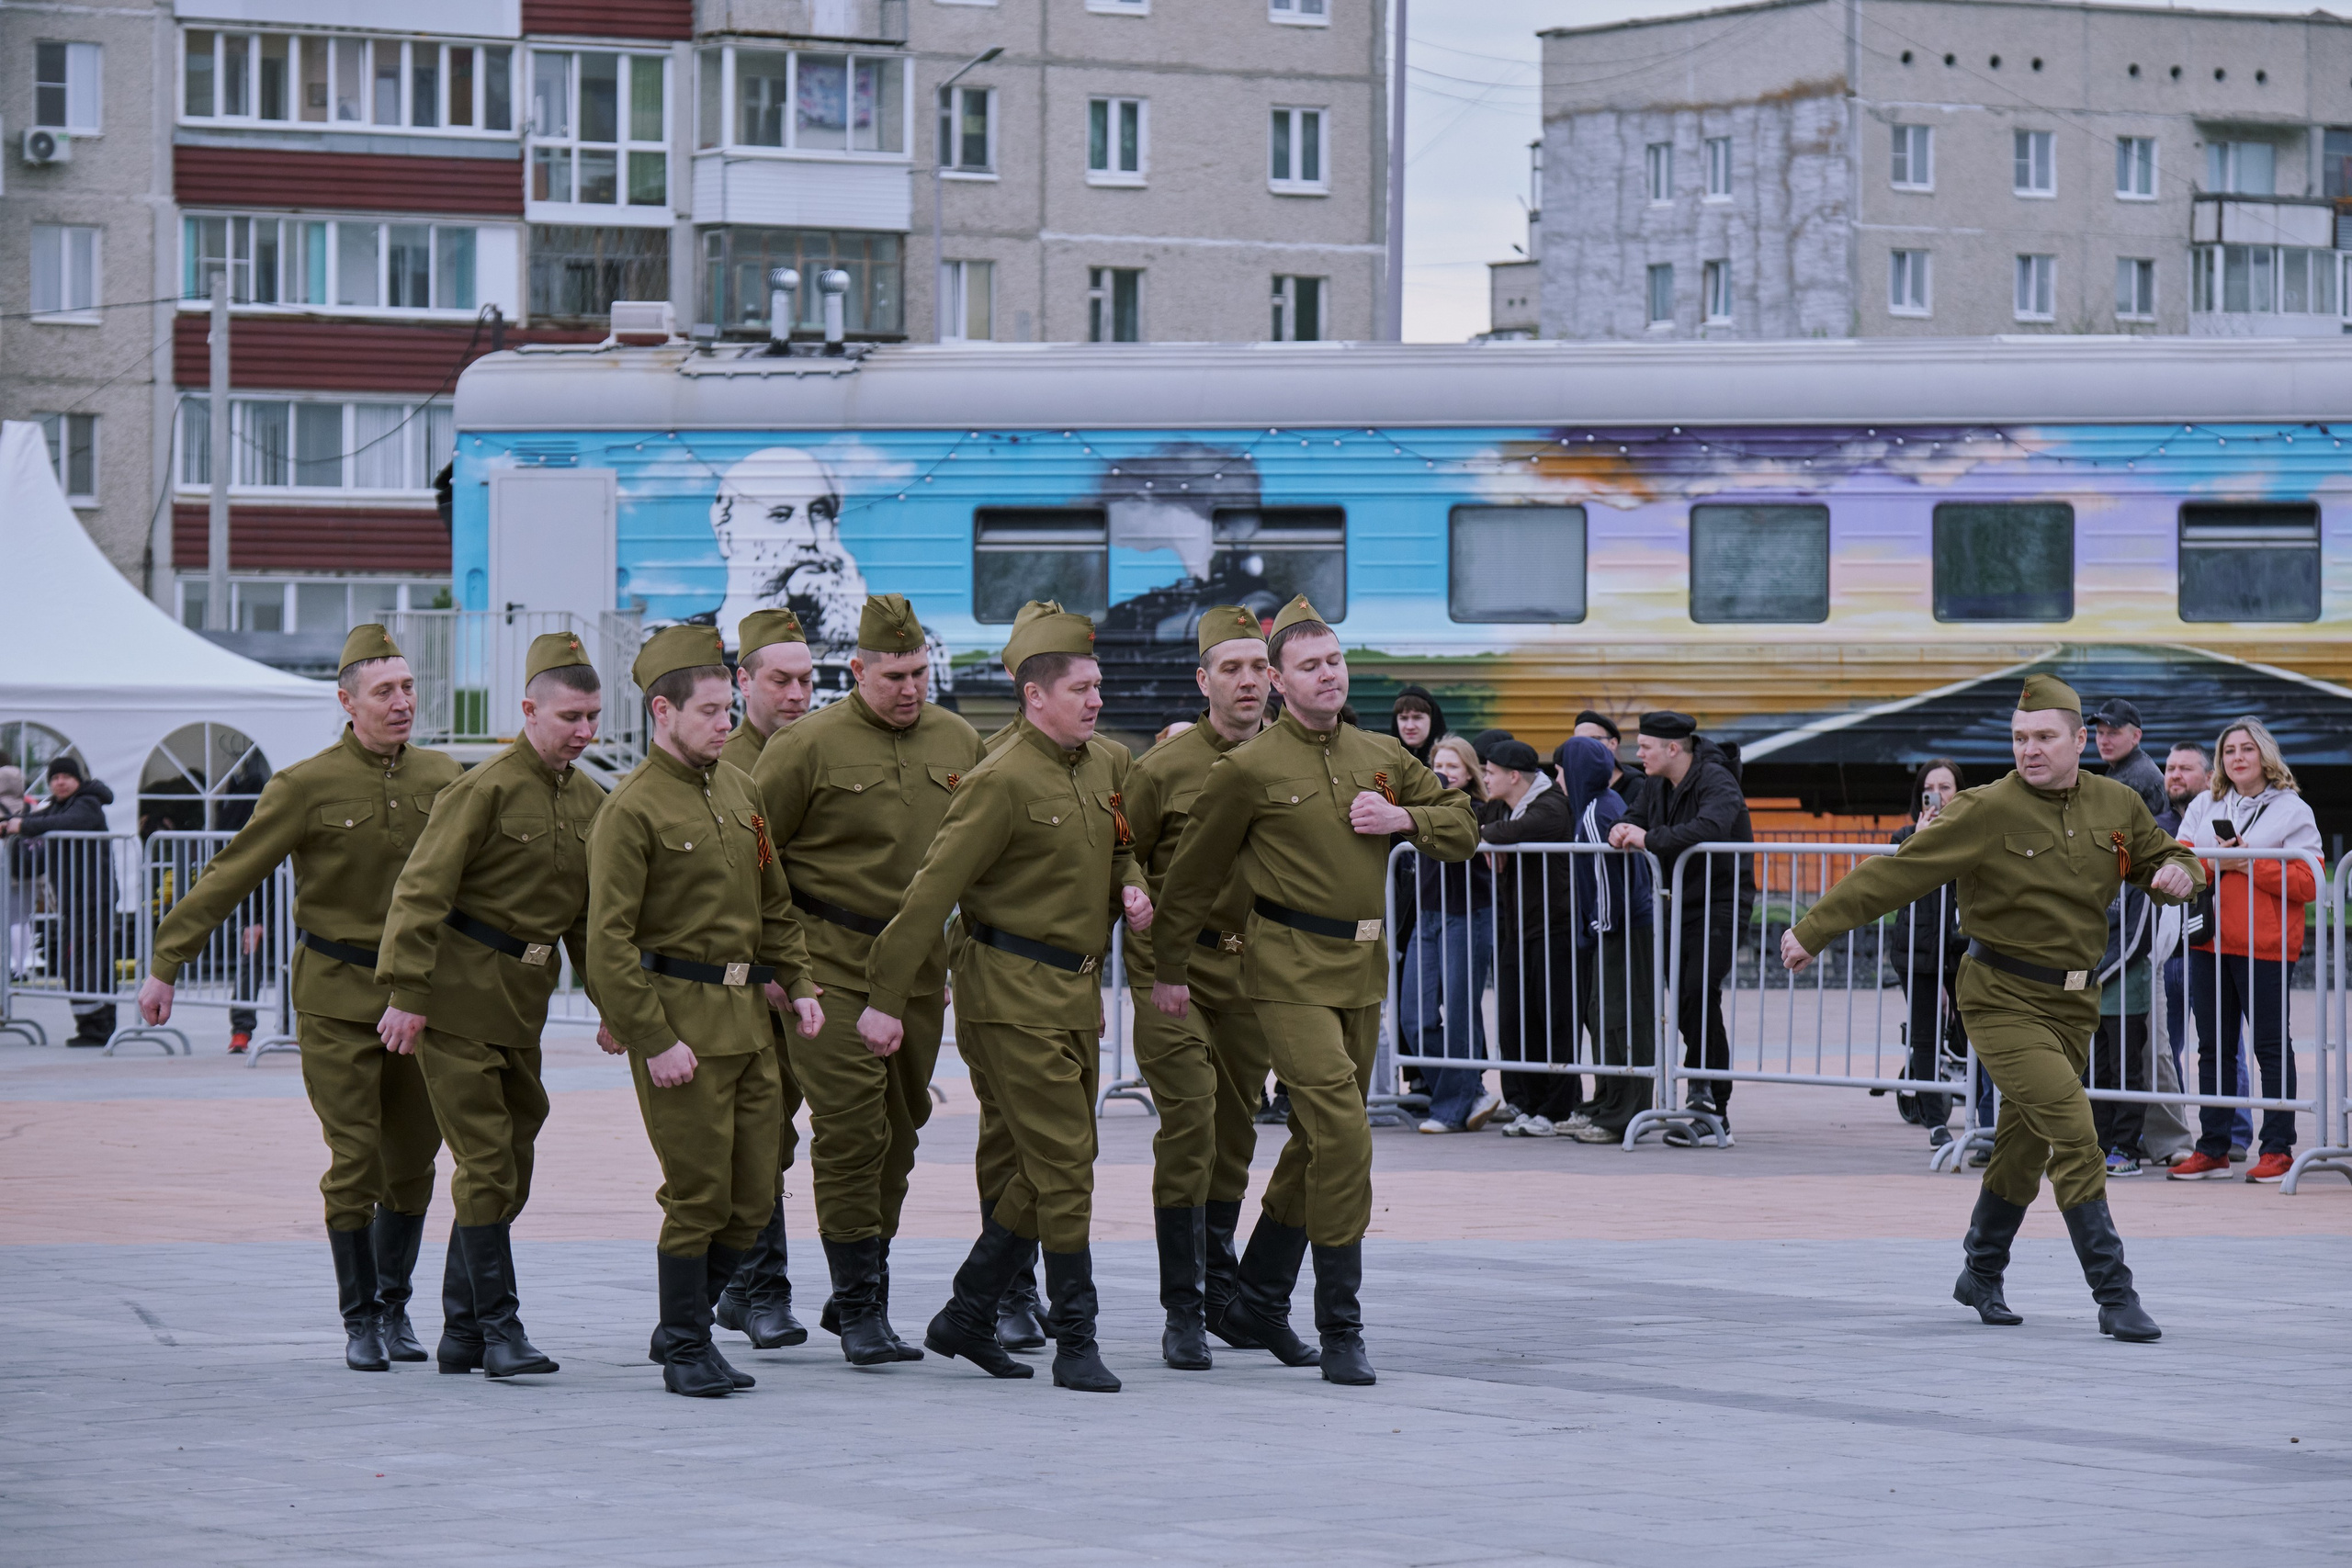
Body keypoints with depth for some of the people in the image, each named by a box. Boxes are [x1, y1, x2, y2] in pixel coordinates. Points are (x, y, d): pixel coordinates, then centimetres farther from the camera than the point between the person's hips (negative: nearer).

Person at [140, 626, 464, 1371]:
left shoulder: (443, 777, 3)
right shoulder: (306, 787, -9)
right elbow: (229, 877, -8)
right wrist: (165, 964, -11)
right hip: (338, 997, -4)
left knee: (413, 1160, 8)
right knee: (356, 1160, -6)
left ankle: (394, 1307, 24)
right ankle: (359, 1319, 5)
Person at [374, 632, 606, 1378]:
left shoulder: (591, 802, 9)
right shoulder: (485, 790, -13)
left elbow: (590, 916, 19)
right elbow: (420, 890, -16)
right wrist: (407, 993, -21)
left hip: (525, 1000, 8)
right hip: (460, 996, -7)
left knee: (510, 1169, 9)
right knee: (486, 1164, -9)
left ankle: (461, 1334, 17)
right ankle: (499, 1328, -6)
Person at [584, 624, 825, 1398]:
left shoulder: (738, 789, 12)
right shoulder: (630, 809, -12)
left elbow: (773, 900, 22)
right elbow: (608, 940, -14)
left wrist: (797, 983, 11)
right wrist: (653, 1040, -17)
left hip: (749, 1013, 7)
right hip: (680, 1016, -7)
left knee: (753, 1198, 8)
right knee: (699, 1194, -5)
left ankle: (682, 1329, 22)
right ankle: (686, 1351, 8)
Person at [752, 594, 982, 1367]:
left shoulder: (959, 743, 8)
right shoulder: (809, 746, -6)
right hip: (833, 963, -5)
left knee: (899, 1128, 9)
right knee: (851, 1128, -10)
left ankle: (860, 1293, 21)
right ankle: (859, 1305, -5)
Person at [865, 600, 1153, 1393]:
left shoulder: (1108, 763, 9)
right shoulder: (1003, 780, -16)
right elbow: (933, 889, -15)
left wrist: (1130, 887, 5)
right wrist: (887, 997, -15)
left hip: (1077, 991, 8)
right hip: (1014, 992, -8)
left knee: (1049, 1168, 11)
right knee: (1064, 1161, -8)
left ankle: (966, 1318, 22)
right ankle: (1076, 1342, -2)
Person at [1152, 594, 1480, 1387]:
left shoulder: (1381, 757, 10)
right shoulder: (1248, 770, -5)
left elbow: (1463, 826, 17)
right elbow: (1193, 874, 3)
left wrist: (1404, 819, -3)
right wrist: (1170, 970, 6)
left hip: (1363, 967, 6)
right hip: (1291, 970, -6)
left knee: (1316, 1139, 14)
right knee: (1342, 1134, -15)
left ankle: (1259, 1298, 29)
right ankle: (1340, 1328, -10)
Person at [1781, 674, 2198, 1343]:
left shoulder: (2118, 805, 3)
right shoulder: (1987, 812, -13)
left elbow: (2165, 857, 20)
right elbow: (1893, 874, -11)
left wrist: (2177, 873, -5)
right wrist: (1813, 931, -11)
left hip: (2073, 1001, 6)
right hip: (2004, 998, -6)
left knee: (2025, 1146, 15)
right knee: (2072, 1132, -18)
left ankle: (1981, 1276, 36)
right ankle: (2115, 1298, -16)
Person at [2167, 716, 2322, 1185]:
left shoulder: (2291, 810, 2)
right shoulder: (2203, 806, 15)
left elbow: (2307, 883, -7)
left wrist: (2248, 864, -14)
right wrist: (2213, 864, -13)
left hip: (2266, 948, -4)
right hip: (2209, 944, 4)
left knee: (2272, 1047, -2)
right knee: (2214, 1048, 7)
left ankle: (2278, 1149, 1)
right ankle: (2212, 1149, 12)